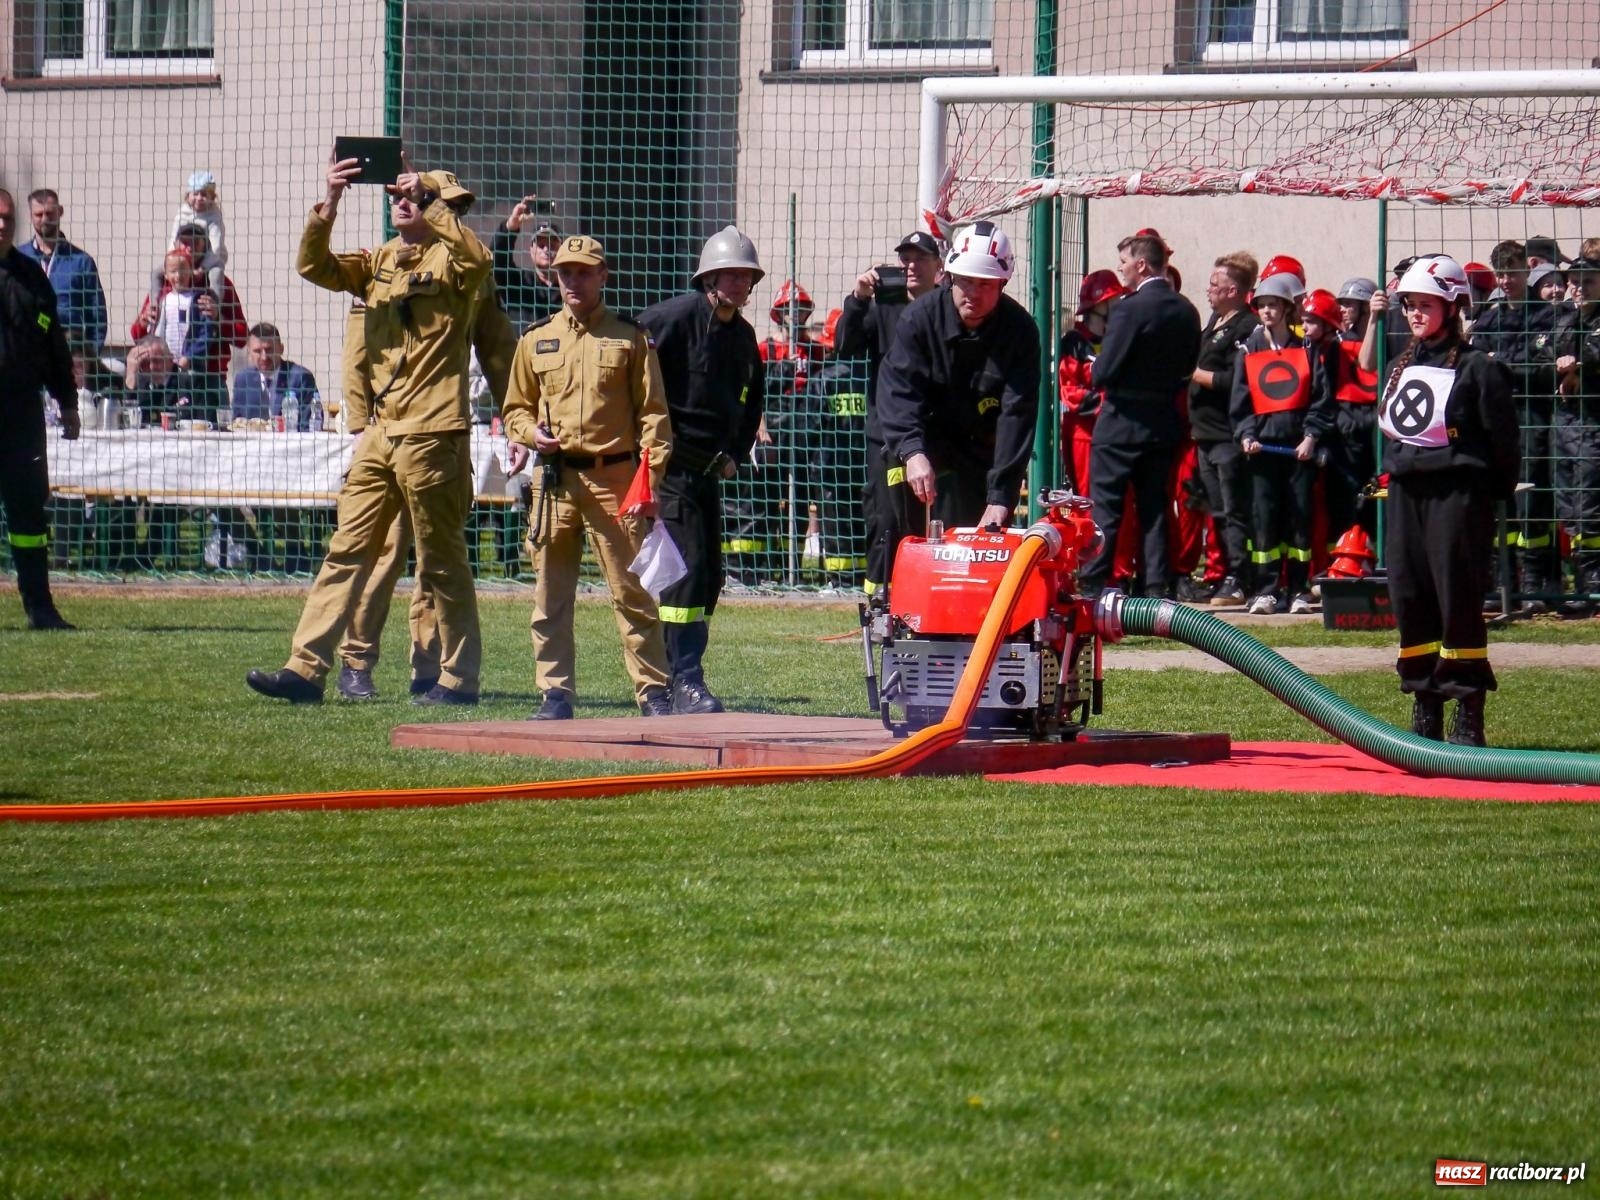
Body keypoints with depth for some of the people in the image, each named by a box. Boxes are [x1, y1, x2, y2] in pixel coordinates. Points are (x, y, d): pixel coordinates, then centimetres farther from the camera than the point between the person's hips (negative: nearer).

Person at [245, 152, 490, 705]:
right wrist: (330, 204, -12)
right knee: (346, 551, 4)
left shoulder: (448, 261, -3)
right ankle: (307, 668, 3)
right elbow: (315, 266, 2)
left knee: (442, 562, 1)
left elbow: (477, 255, -26)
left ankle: (459, 677, 9)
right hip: (380, 433, 7)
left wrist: (428, 202, -20)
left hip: (432, 436, -7)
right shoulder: (378, 263, 14)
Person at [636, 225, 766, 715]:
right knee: (685, 569, -13)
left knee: (709, 576, 7)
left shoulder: (743, 336, 13)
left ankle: (681, 676, 15)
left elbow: (752, 403, 26)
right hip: (668, 467, -8)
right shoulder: (676, 317, -11)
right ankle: (685, 681, -14)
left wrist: (734, 453, 14)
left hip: (708, 471, 8)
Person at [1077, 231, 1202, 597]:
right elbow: (1188, 367, 11)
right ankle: (1157, 585, 6)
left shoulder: (1131, 309, -16)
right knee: (1154, 508, 9)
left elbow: (1104, 371, -17)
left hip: (1122, 421, -6)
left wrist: (1095, 377, 3)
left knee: (1105, 510, -1)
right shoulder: (1186, 312, 6)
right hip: (1165, 423, 6)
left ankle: (1093, 584, -2)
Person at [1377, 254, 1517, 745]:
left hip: (1457, 493, -7)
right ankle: (1424, 717, 15)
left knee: (1459, 601, -5)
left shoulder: (1476, 368, -8)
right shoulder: (1401, 367, 13)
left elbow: (1503, 438, -6)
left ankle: (1469, 718, 0)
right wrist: (1394, 471, 14)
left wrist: (1497, 493, -5)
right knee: (1408, 599, 7)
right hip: (1406, 493, 7)